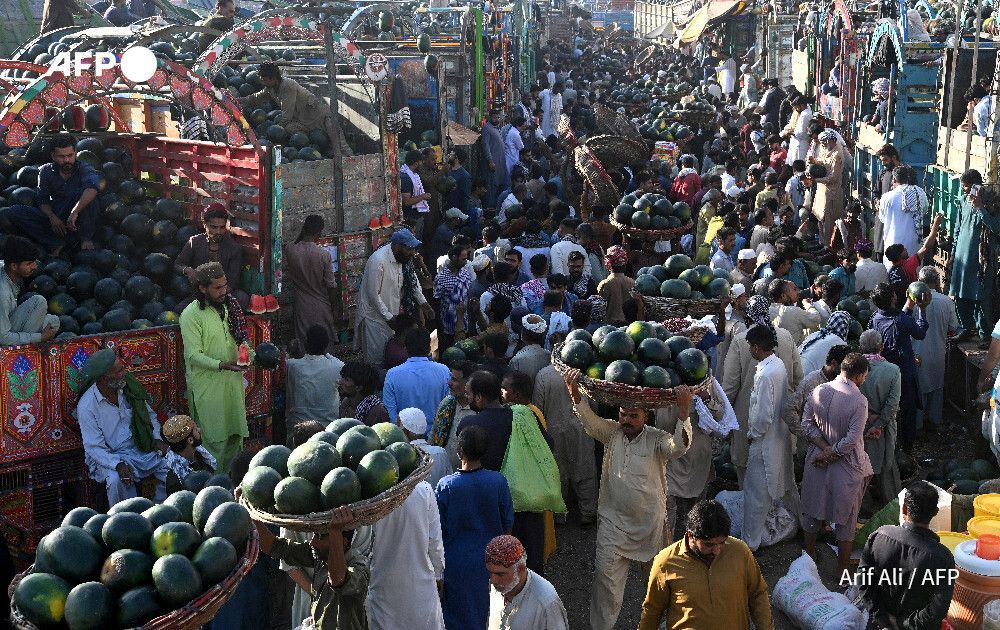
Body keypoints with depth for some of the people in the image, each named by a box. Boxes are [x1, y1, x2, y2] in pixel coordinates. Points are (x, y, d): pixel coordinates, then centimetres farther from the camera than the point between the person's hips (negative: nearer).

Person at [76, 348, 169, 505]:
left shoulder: (128, 387, -2)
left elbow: (150, 415, 12)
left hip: (140, 448, 5)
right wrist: (118, 465, -32)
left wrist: (157, 439, -5)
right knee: (116, 479, -35)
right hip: (108, 456, -5)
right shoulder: (87, 406, -17)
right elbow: (94, 448, -16)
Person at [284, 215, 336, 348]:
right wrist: (334, 303, 4)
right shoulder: (324, 254, -19)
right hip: (321, 307, -2)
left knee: (303, 342, 14)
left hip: (301, 306, 2)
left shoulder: (290, 251, -12)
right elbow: (331, 285, -13)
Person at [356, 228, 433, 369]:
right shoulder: (378, 261, -26)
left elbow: (413, 281, 13)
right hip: (376, 315, -7)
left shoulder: (402, 258, -2)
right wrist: (389, 317, -19)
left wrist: (424, 303, 7)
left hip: (392, 313, 7)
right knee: (378, 359, 1)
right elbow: (373, 294, -23)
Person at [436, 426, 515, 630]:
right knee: (486, 610, 22)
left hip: (457, 562, -2)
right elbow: (508, 523, -4)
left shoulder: (446, 485, -19)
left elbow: (438, 529, -9)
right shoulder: (498, 481, -15)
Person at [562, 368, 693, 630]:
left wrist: (683, 413, -43)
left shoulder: (657, 440, -10)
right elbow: (589, 420, -17)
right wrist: (574, 392, -34)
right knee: (606, 574, 1)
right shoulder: (612, 433, -2)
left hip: (650, 522, -1)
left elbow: (679, 447, -29)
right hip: (613, 521, 1)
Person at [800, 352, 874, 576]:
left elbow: (807, 424, -4)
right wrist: (832, 453, -10)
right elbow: (852, 439, -23)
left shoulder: (818, 391, -6)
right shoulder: (859, 401, -20)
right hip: (846, 467, -4)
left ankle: (809, 555, 36)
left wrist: (824, 448, -7)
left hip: (817, 459, 5)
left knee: (813, 509, 21)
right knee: (846, 519, 11)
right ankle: (842, 570, 21)